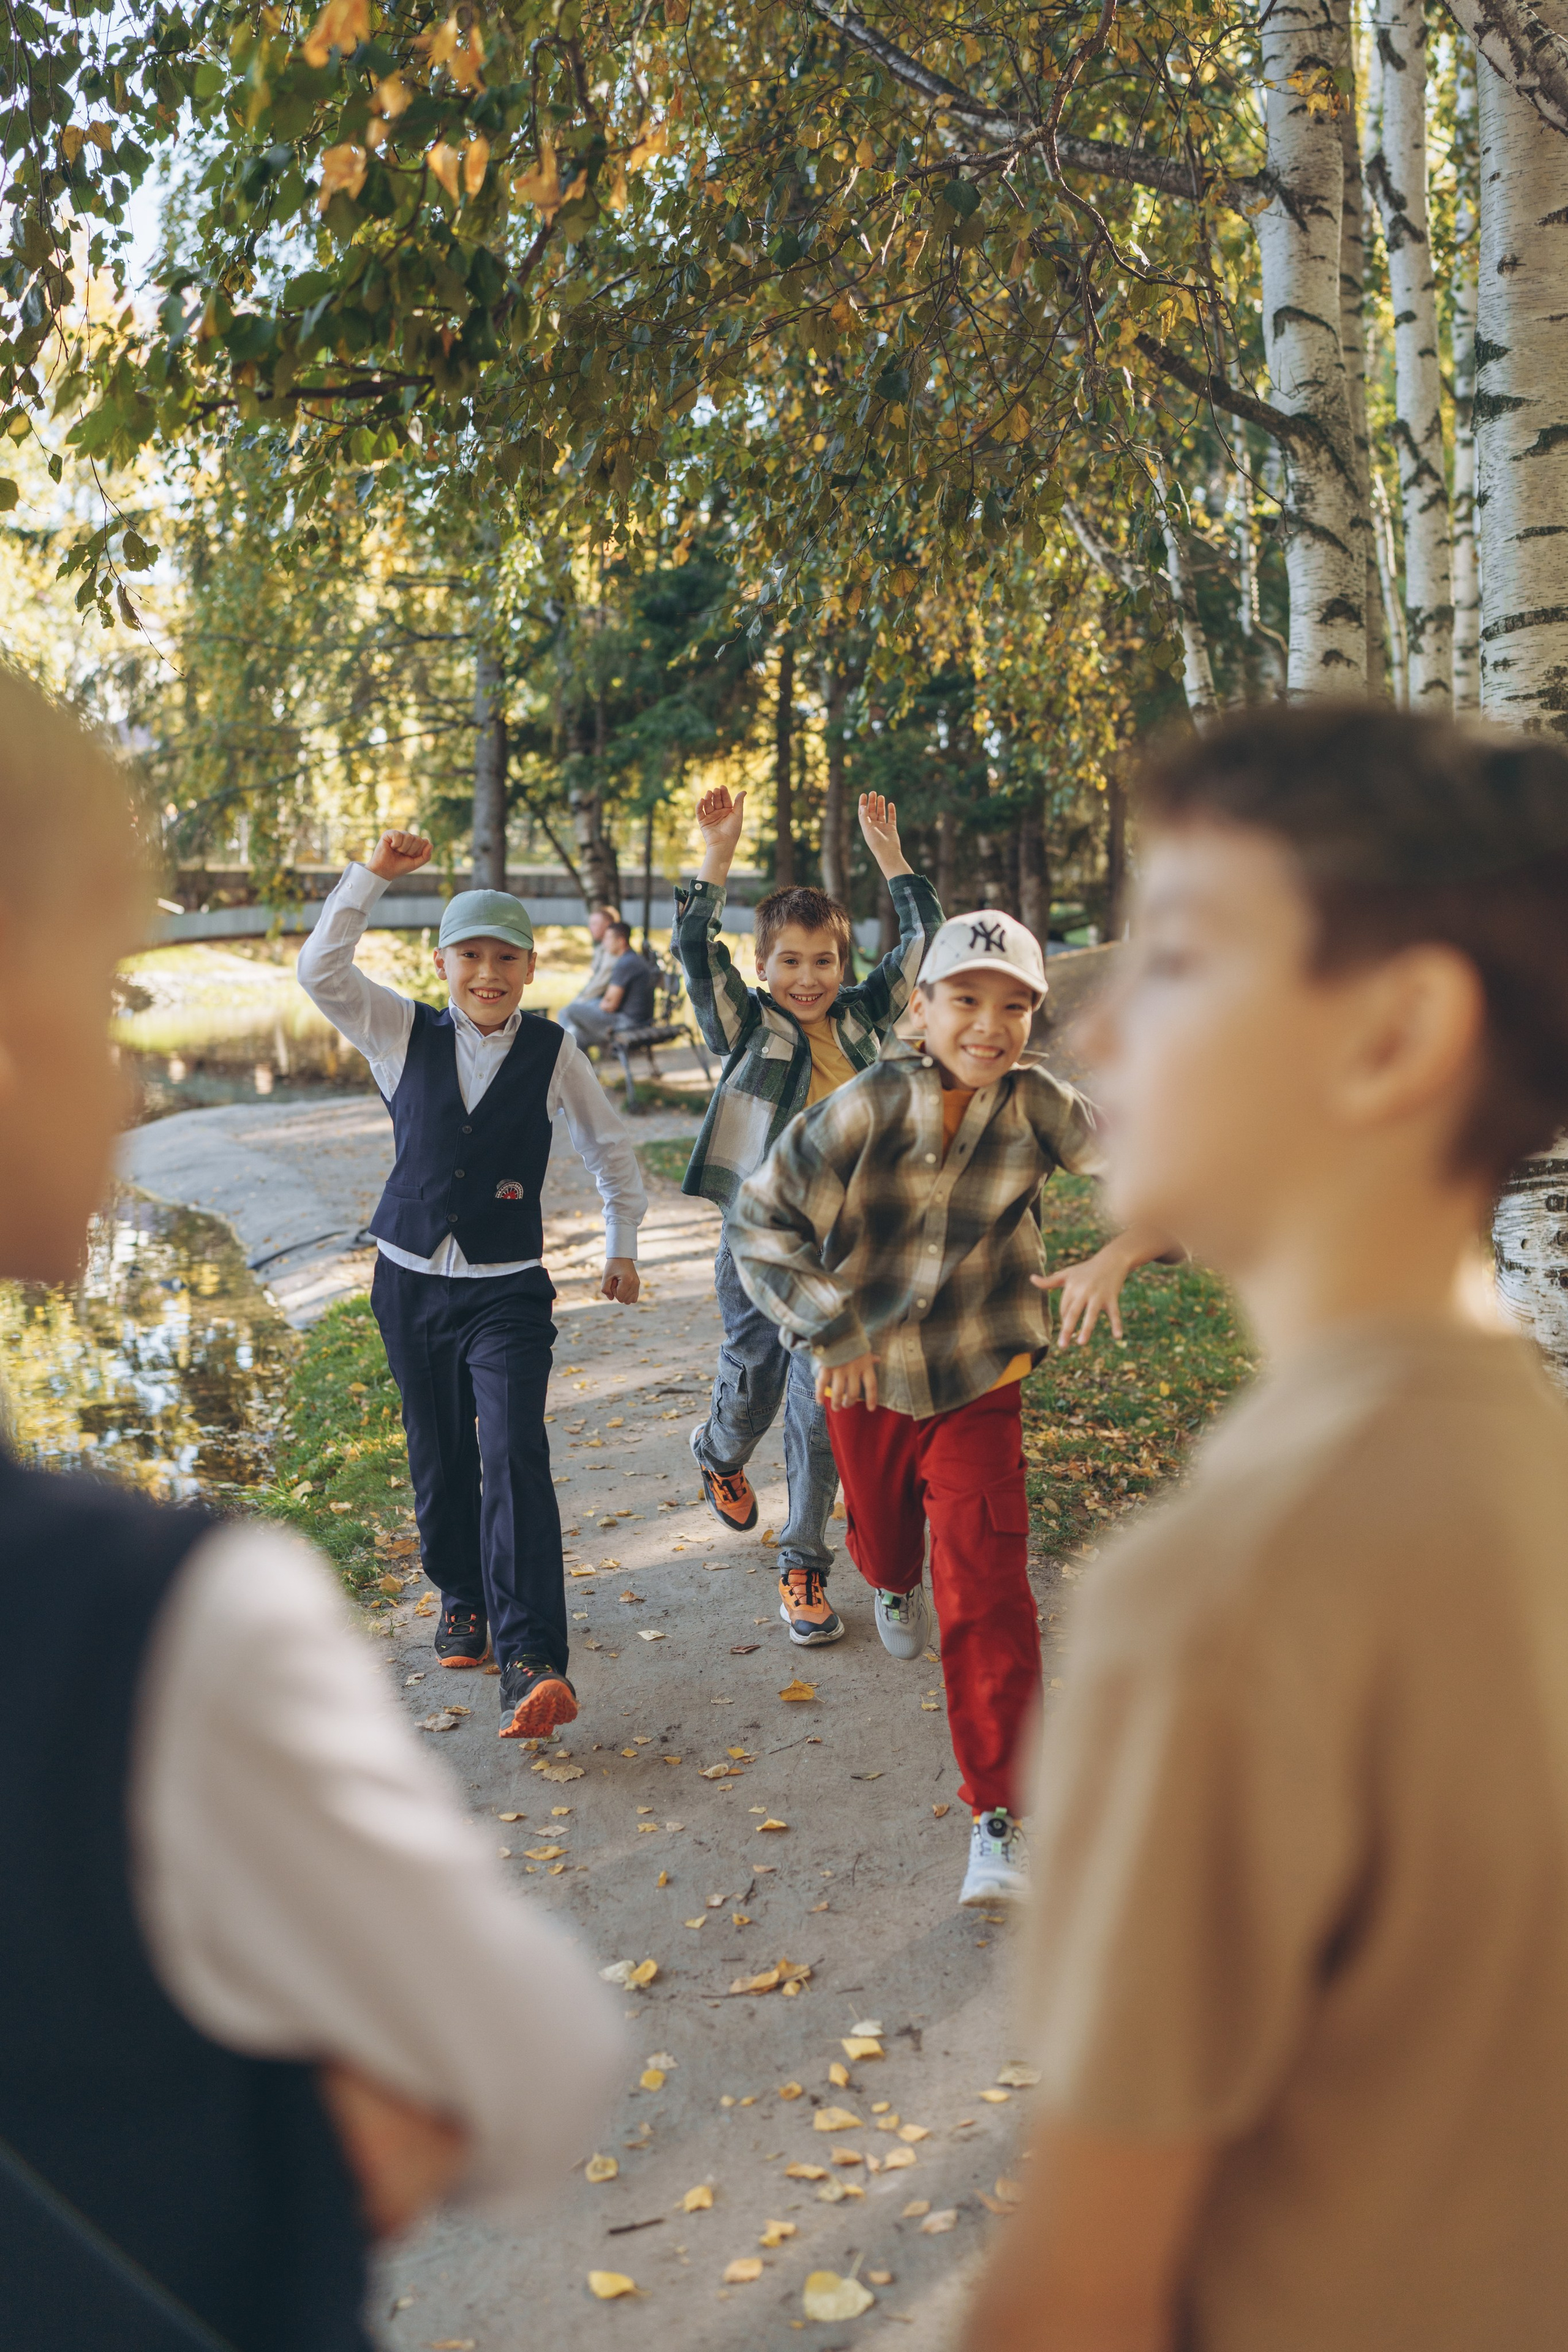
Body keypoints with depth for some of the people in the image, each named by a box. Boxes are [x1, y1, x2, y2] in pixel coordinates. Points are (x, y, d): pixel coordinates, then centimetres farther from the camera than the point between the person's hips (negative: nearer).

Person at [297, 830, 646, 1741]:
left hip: (508, 1291, -2)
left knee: (514, 1457, -17)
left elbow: (611, 1148, 13)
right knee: (439, 1457, 12)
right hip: (411, 1282, 3)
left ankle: (535, 1663, -23)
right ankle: (463, 1597, 37)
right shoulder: (404, 1034, 3)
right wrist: (375, 874, -16)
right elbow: (321, 971, -10)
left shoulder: (553, 1053, 0)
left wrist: (622, 1245, 16)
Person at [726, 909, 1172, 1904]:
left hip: (979, 1385, -1)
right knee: (883, 1539, 26)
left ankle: (1001, 1819, -3)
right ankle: (896, 1587, 66)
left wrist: (1115, 1255, -33)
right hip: (866, 1379, 1)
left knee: (987, 1592, -12)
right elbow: (761, 1218, -12)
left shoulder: (1038, 1105, -16)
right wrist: (831, 1333, -12)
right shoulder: (868, 1107, -20)